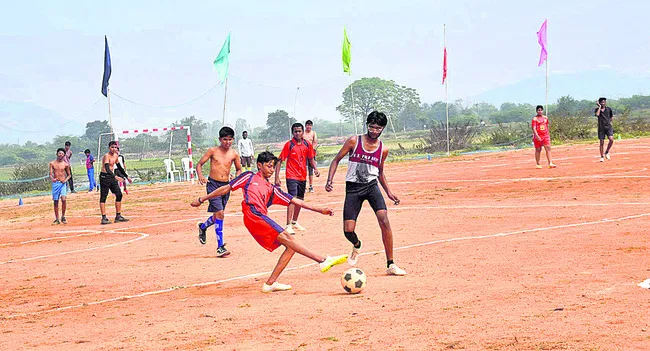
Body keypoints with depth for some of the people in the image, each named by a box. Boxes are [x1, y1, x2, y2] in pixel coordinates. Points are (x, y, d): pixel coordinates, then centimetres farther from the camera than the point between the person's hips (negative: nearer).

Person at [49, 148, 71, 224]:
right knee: (56, 202, 5)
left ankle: (63, 217, -3)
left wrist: (65, 180, -8)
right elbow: (50, 174, -1)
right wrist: (52, 179, -23)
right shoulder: (52, 163, 4)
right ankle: (57, 219, 13)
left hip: (62, 184, -1)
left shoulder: (65, 164, 3)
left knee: (63, 199, -19)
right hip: (55, 183, 1)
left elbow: (69, 174, 12)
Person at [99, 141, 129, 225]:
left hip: (112, 176, 9)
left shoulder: (115, 155, 9)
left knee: (119, 195, 6)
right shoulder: (107, 156, -18)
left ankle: (118, 216, 13)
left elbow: (119, 167, 23)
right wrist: (115, 176, -43)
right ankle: (104, 218, -7)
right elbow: (107, 168, -31)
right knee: (103, 197, -6)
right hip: (104, 176, -9)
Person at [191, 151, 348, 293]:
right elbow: (226, 188, 18)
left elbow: (296, 201, 25)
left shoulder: (272, 189, 29)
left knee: (290, 245, -6)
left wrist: (320, 210, 19)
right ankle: (323, 260, -35)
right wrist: (202, 199, 16)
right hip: (253, 215, -7)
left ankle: (270, 283, -7)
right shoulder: (249, 177, 17)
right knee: (285, 237, -21)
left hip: (263, 220, 7)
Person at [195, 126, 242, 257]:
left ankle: (203, 226, 49)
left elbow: (239, 169, 19)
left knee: (218, 215, 16)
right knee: (219, 213, -16)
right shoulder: (213, 151, -3)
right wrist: (200, 176, -17)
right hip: (213, 184, -4)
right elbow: (199, 164, 2)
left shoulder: (234, 154, 5)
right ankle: (220, 247, -15)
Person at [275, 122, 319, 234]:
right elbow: (280, 161, -8)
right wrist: (277, 178, -14)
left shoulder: (307, 145, 4)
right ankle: (288, 225, -18)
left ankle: (295, 222, 33)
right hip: (292, 176, -6)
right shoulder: (289, 145, -9)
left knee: (300, 199, 16)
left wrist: (315, 168, -3)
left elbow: (311, 159, 18)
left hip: (303, 177, 6)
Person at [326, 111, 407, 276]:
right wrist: (330, 180, -10)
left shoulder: (383, 149, 4)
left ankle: (390, 265, -14)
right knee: (348, 231, -8)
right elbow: (337, 159, 3)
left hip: (371, 186, 1)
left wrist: (389, 192, 13)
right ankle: (357, 245, 32)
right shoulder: (354, 141, -4)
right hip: (353, 188, -1)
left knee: (384, 221, -20)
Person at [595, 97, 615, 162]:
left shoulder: (609, 109, 5)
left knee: (611, 140, -18)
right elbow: (597, 114, -23)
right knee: (602, 142, 1)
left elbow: (612, 116, 21)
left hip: (608, 127, 1)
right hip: (601, 128, -1)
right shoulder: (597, 109, 0)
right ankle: (602, 156, 12)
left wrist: (609, 121, 7)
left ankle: (607, 152, 4)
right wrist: (599, 107, -16)